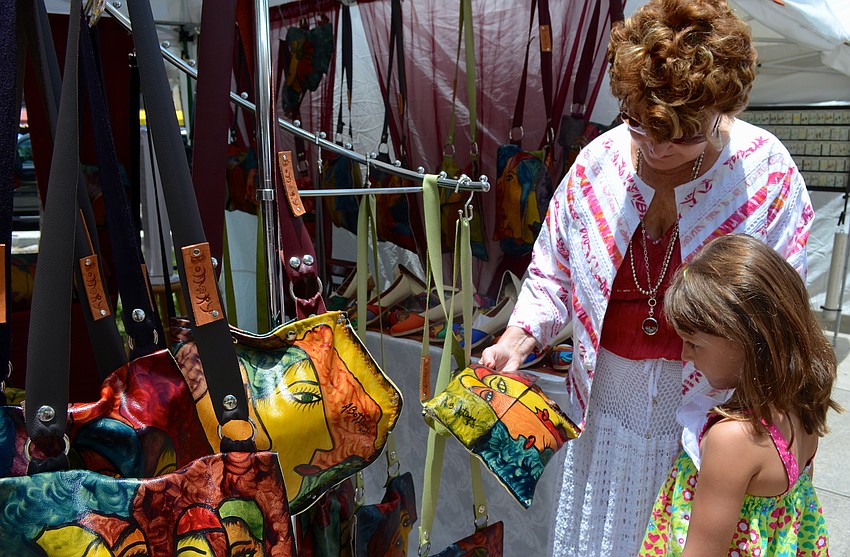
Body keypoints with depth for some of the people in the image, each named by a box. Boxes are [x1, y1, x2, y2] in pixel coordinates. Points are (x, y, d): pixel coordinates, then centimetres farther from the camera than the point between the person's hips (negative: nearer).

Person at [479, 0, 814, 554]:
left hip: (710, 406, -1)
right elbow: (553, 272, 2)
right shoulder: (599, 162, -10)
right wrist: (520, 337, -13)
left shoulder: (767, 173, -15)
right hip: (611, 398, 2)